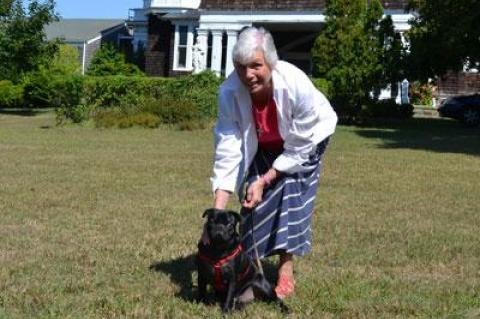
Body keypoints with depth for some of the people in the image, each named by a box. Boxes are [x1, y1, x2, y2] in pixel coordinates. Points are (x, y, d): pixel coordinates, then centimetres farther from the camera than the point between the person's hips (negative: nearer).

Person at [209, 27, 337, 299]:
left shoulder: (298, 86, -41)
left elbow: (298, 148, -28)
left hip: (307, 138, -3)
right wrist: (218, 208, -37)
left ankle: (287, 269, -7)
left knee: (292, 192, -15)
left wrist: (264, 181, -29)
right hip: (263, 146, 3)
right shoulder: (230, 92, -33)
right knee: (254, 196, -6)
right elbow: (227, 148, -31)